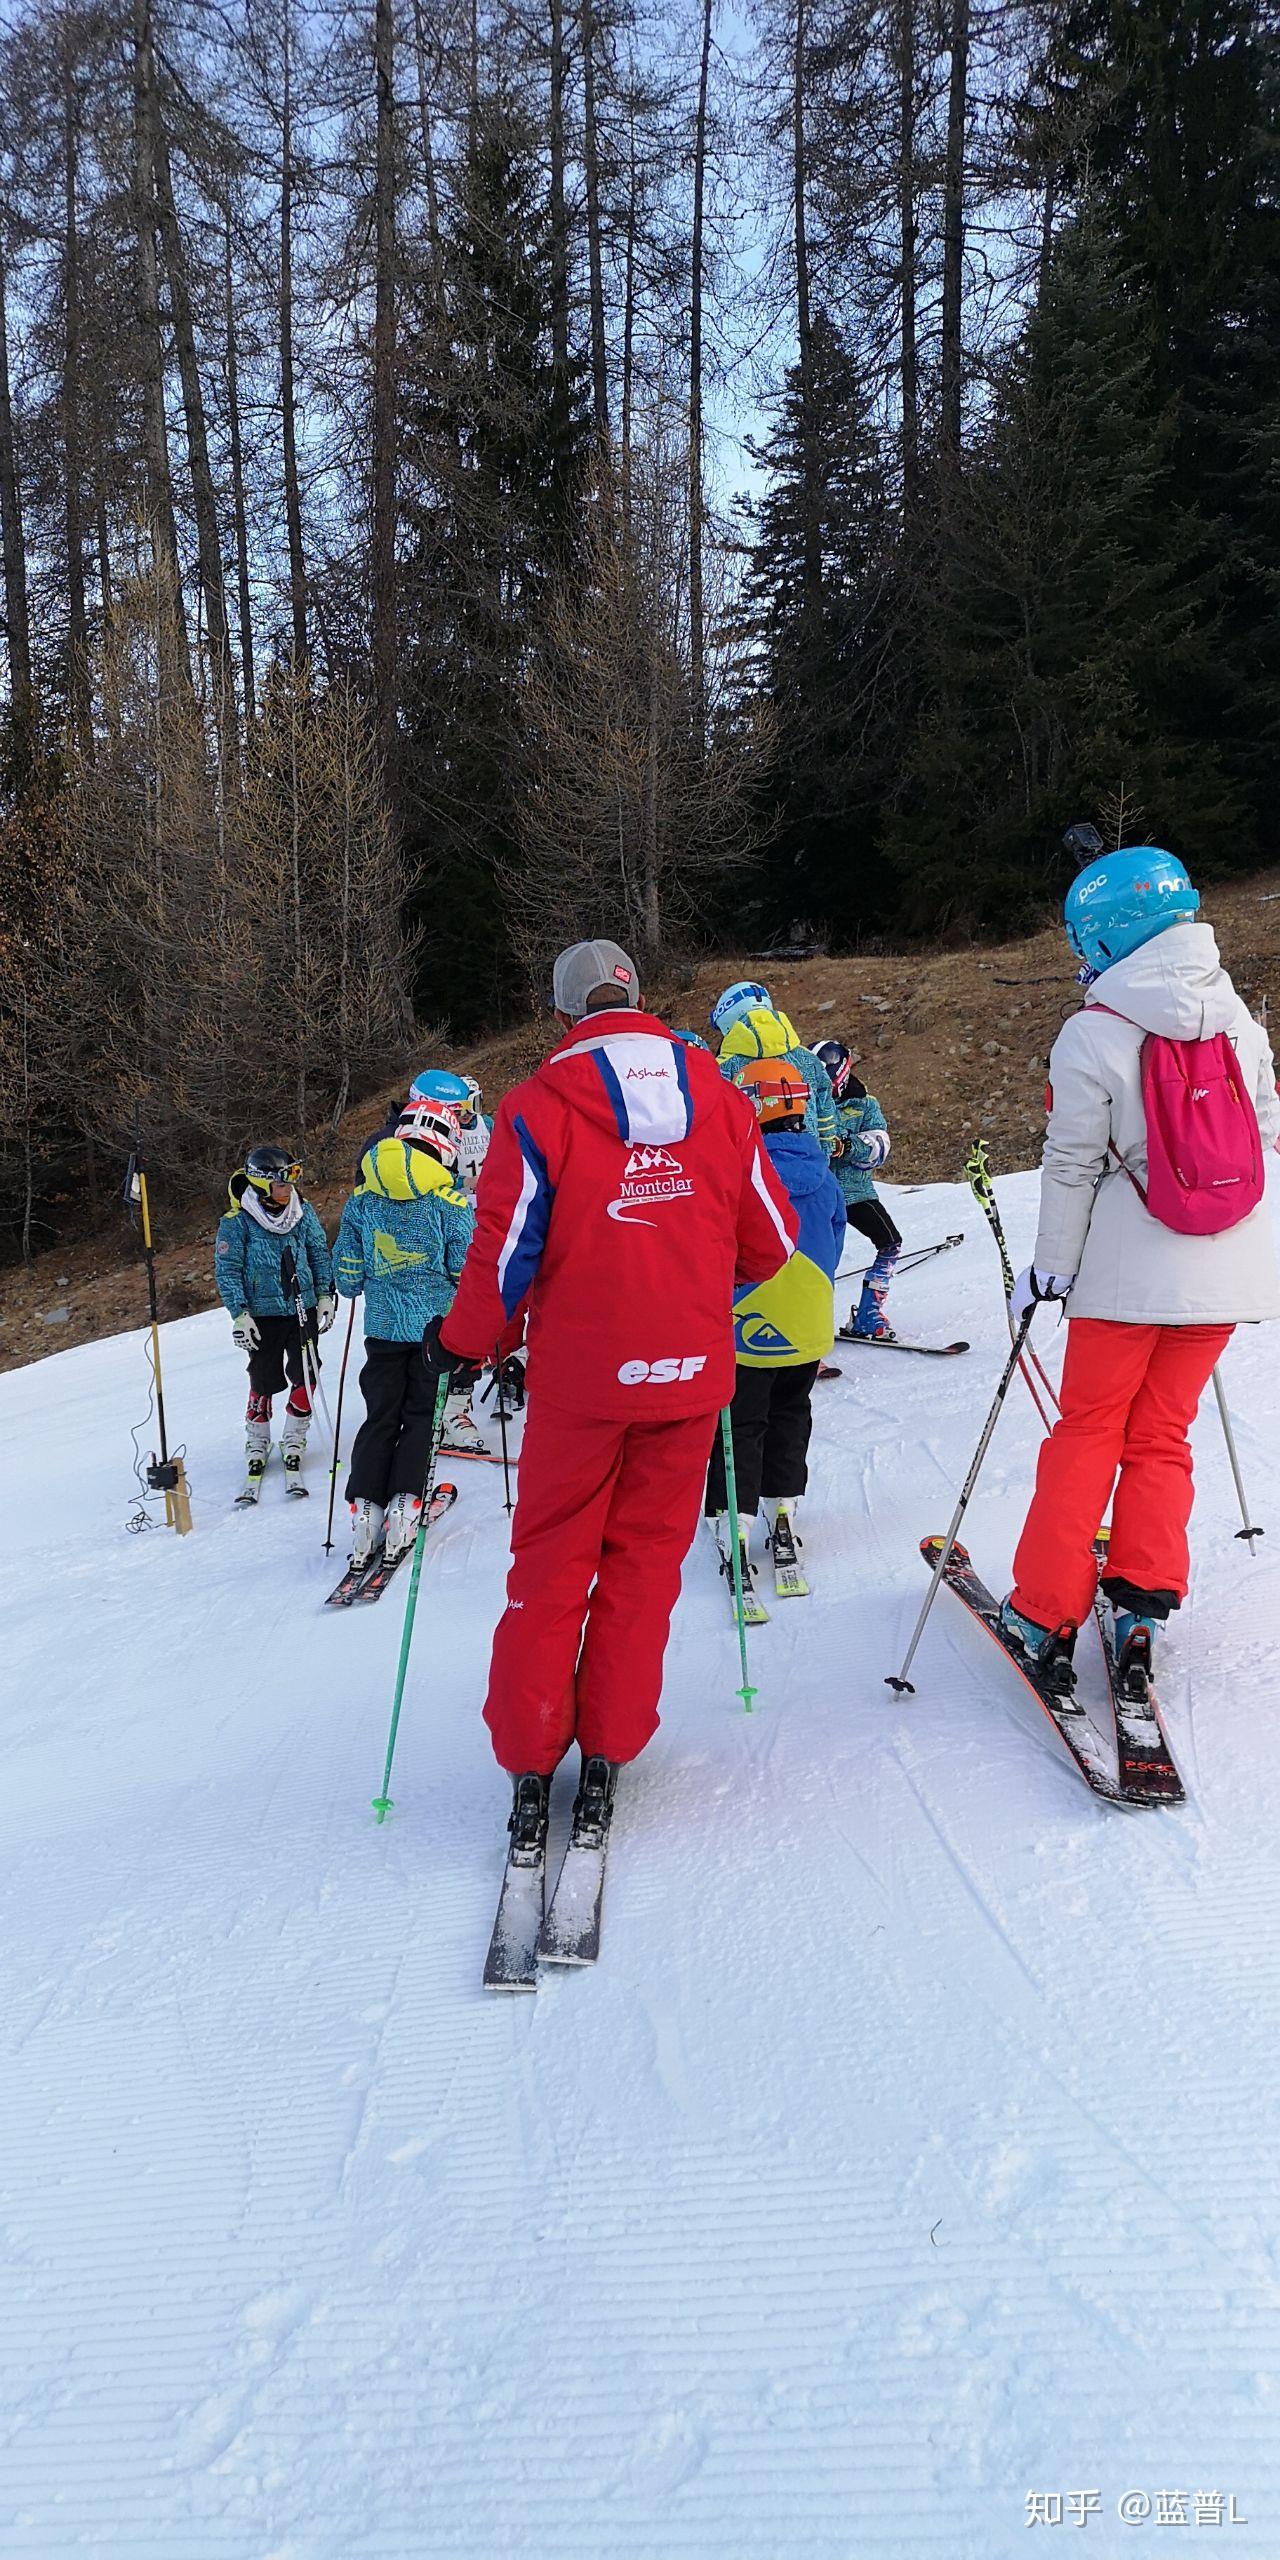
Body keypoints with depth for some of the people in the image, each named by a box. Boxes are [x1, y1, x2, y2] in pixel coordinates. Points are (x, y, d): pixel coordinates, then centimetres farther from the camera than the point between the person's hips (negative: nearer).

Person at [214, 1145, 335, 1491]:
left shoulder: (303, 1212, 2)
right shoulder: (237, 1223, -9)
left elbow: (319, 1253, 12)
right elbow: (227, 1271, -6)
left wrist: (325, 1295, 7)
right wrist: (240, 1314, -11)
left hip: (303, 1310, 3)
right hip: (263, 1315, -3)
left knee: (305, 1378, 1)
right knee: (264, 1383, 2)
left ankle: (294, 1442, 19)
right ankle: (257, 1445, 21)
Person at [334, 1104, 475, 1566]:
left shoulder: (362, 1198, 1)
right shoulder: (451, 1199, -10)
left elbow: (346, 1275, 4)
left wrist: (356, 1287, 26)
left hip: (382, 1327, 3)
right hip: (435, 1325, -2)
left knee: (380, 1417, 10)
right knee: (420, 1415, 7)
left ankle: (365, 1508, 2)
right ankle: (403, 1506, -1)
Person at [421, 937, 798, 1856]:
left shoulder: (540, 1105, -9)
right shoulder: (718, 1096, 1)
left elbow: (507, 1254, -10)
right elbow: (774, 1240, 7)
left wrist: (457, 1342, 7)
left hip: (580, 1374, -2)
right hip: (691, 1371, 3)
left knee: (552, 1561, 11)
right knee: (647, 1558, 14)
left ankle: (531, 1757, 14)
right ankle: (608, 1751, 18)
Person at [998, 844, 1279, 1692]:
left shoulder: (1094, 1035, -12)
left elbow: (1072, 1168, -8)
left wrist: (1049, 1271, 2)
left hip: (1128, 1272, -4)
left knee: (1088, 1434, 8)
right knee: (1161, 1437, 15)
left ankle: (1047, 1613, 10)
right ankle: (1144, 1604, 10)